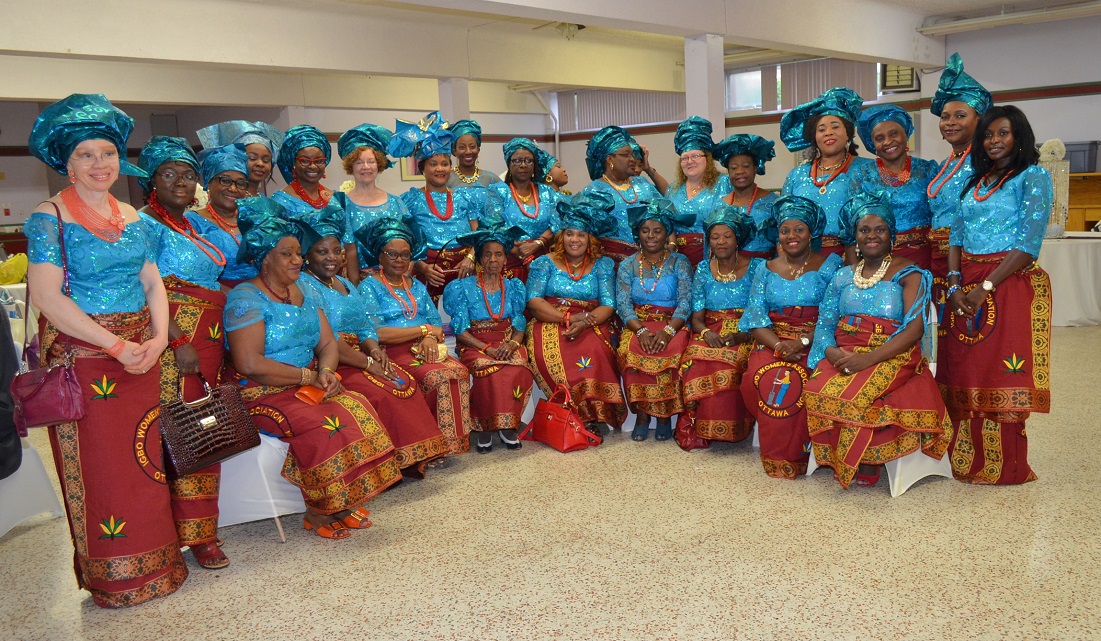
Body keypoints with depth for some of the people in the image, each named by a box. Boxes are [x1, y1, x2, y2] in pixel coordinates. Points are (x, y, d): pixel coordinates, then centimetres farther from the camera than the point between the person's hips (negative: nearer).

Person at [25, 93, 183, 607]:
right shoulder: (49, 217, -7)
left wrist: (159, 337, -7)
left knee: (145, 457, 10)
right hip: (82, 358, -5)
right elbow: (47, 297, -15)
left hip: (140, 357, 5)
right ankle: (114, 577, 17)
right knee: (98, 465, 3)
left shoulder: (132, 217, 11)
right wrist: (116, 345, -18)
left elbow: (153, 283, 11)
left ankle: (154, 563, 24)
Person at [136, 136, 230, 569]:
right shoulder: (146, 223, -4)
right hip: (174, 340, -7)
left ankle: (199, 526, 15)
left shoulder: (193, 222, 20)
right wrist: (180, 342, -20)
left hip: (209, 339, 8)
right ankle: (196, 533, 0)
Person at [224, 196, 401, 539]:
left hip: (306, 386, 7)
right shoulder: (246, 298, -11)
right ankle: (317, 511, -11)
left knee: (357, 408, -17)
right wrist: (308, 376, -15)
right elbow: (250, 364, -21)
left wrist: (325, 372, -13)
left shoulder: (304, 295, 14)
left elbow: (328, 344, 10)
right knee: (323, 424, -29)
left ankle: (346, 503, -9)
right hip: (260, 394, -7)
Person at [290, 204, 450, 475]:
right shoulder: (304, 286, -8)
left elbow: (365, 329, 18)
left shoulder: (346, 286, 21)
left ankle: (416, 457, -10)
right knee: (379, 394, -28)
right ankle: (399, 461, -17)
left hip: (359, 358, 8)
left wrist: (375, 350, -6)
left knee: (407, 383, -13)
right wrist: (368, 363, -18)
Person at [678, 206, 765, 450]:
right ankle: (697, 429, -17)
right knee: (697, 360, -31)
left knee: (732, 362, -35)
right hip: (711, 335, 2)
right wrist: (707, 333, -16)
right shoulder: (703, 269, 11)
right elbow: (697, 317, 7)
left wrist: (738, 336, -19)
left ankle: (730, 429, -16)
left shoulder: (757, 267, 3)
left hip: (746, 337, -2)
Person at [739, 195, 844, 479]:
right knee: (759, 377, -28)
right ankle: (774, 457, -10)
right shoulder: (766, 270, 14)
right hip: (772, 340, 3)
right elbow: (756, 317, 3)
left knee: (792, 381, -32)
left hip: (814, 343, -3)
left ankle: (793, 456, -14)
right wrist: (778, 345, -16)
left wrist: (803, 342, -20)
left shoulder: (830, 265, 4)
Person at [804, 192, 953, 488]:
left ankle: (866, 462, -9)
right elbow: (824, 322, 11)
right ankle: (838, 459, -6)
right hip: (843, 354, 4)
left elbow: (914, 329, -10)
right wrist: (832, 352, -13)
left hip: (891, 358, -4)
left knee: (851, 394, -34)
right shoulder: (843, 276, 19)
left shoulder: (908, 274, 3)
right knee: (817, 390, -28)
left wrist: (869, 358, -22)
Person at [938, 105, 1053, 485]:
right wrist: (954, 285, -5)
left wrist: (985, 287, -17)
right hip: (967, 288, 6)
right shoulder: (974, 182, 16)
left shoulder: (1033, 178, -3)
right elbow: (956, 237, 11)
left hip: (1011, 285, -6)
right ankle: (967, 461, 18)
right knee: (964, 374, 7)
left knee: (1001, 377, -3)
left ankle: (1005, 468, 9)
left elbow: (1028, 244, -13)